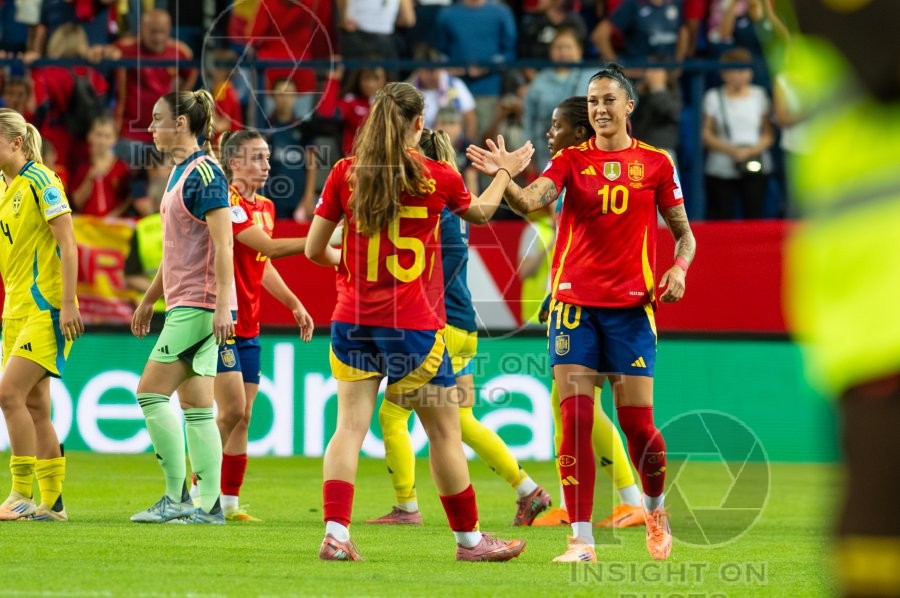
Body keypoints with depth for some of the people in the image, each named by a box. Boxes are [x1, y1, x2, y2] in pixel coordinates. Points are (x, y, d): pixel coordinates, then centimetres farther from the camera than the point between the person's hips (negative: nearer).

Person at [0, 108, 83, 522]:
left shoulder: (39, 181, -12)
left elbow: (67, 243, -16)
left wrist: (68, 304, -20)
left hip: (45, 309, -9)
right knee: (34, 406, 7)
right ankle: (52, 502, 11)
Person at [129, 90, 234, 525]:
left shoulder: (204, 173, -13)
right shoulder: (180, 172, 17)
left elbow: (222, 245, -19)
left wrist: (222, 305, -24)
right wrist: (149, 300, 29)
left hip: (199, 304, -10)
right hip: (184, 304, 10)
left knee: (151, 392, -10)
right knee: (195, 405, 7)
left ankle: (177, 497, -6)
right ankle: (208, 504, 7)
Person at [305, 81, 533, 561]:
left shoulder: (345, 174, -2)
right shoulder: (436, 177, -4)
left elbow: (314, 250, 2)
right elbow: (481, 211, 18)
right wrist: (505, 171, 36)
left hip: (353, 320, 2)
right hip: (412, 323, -2)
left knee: (350, 426, 1)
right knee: (444, 432, 9)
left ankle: (335, 533, -12)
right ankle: (468, 538, 18)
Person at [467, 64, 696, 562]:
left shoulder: (655, 163, 5)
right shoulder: (571, 160, 4)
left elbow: (683, 232, 13)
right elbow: (530, 201, -14)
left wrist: (678, 269, -7)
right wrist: (502, 176, -35)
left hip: (631, 304, 0)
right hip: (575, 299, 0)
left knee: (637, 422, -2)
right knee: (575, 419, -8)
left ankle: (655, 510, 27)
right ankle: (581, 540, -6)